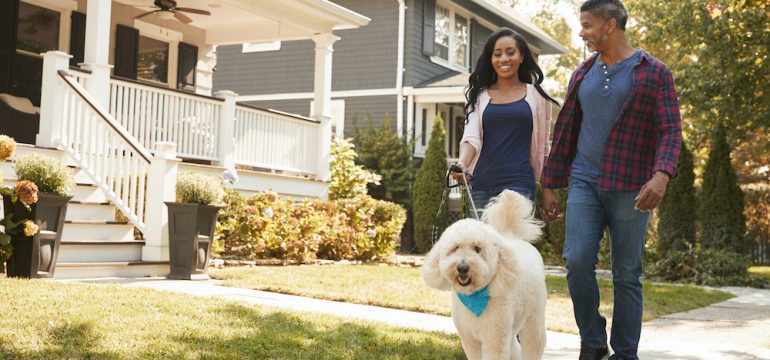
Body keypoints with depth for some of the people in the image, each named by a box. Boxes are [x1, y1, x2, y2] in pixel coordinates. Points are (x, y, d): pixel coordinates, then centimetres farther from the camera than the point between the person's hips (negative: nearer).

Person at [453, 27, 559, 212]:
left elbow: (542, 148, 12)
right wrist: (462, 164, -21)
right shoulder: (479, 95, 12)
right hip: (481, 183, 3)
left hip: (518, 183, -3)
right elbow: (471, 136, -1)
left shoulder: (535, 95, 8)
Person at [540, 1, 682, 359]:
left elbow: (670, 129, -7)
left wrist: (662, 174, -25)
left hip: (630, 188, -3)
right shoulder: (582, 74, 13)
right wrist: (550, 185, 14)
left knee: (626, 275, 3)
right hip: (584, 183, 3)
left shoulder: (653, 72, -1)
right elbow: (564, 131, 16)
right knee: (577, 261, -12)